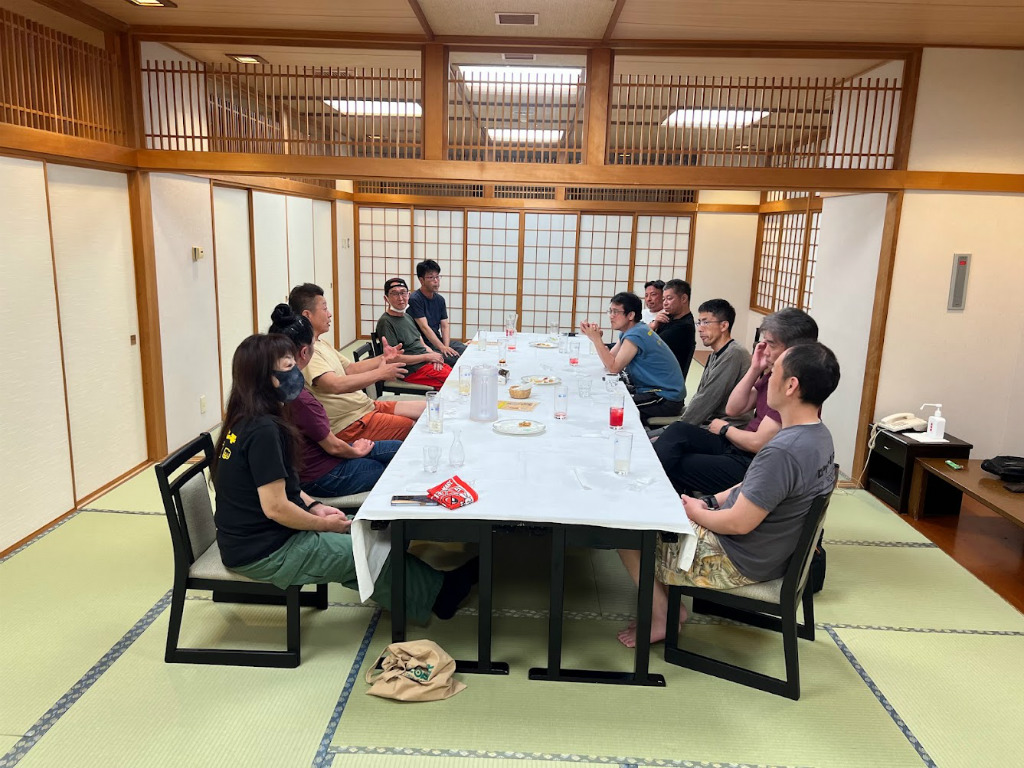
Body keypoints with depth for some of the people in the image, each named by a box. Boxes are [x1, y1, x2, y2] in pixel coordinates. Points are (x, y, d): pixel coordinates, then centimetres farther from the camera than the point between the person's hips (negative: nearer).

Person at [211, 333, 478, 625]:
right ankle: (438, 595, 23)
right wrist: (324, 524, -10)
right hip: (264, 554, -9)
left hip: (248, 537, 9)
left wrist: (314, 506, 3)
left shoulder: (245, 420, 4)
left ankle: (431, 585, 23)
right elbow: (276, 507, -25)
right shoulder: (263, 429, -26)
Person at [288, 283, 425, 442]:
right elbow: (336, 385, -32)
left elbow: (350, 369, 19)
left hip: (367, 406, 10)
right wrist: (380, 373, -24)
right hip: (351, 424, -10)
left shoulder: (321, 343, 15)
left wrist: (382, 359, 4)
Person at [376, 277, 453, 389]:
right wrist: (427, 356, -12)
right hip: (414, 371, -9)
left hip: (428, 363, 9)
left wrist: (433, 355, -2)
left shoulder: (407, 317, 19)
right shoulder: (385, 322, -10)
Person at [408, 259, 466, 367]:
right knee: (456, 359, -26)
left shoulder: (440, 299, 11)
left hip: (438, 340, 7)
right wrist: (442, 348, -25)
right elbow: (424, 327, -18)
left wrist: (446, 346, -13)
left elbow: (445, 326, 7)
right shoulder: (415, 299, -12)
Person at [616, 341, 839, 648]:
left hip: (740, 563, -10)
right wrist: (709, 502, 5)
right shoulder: (818, 435, -1)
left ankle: (661, 615, 11)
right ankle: (671, 601, 18)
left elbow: (738, 523, -28)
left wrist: (696, 512, -10)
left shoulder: (783, 451, -33)